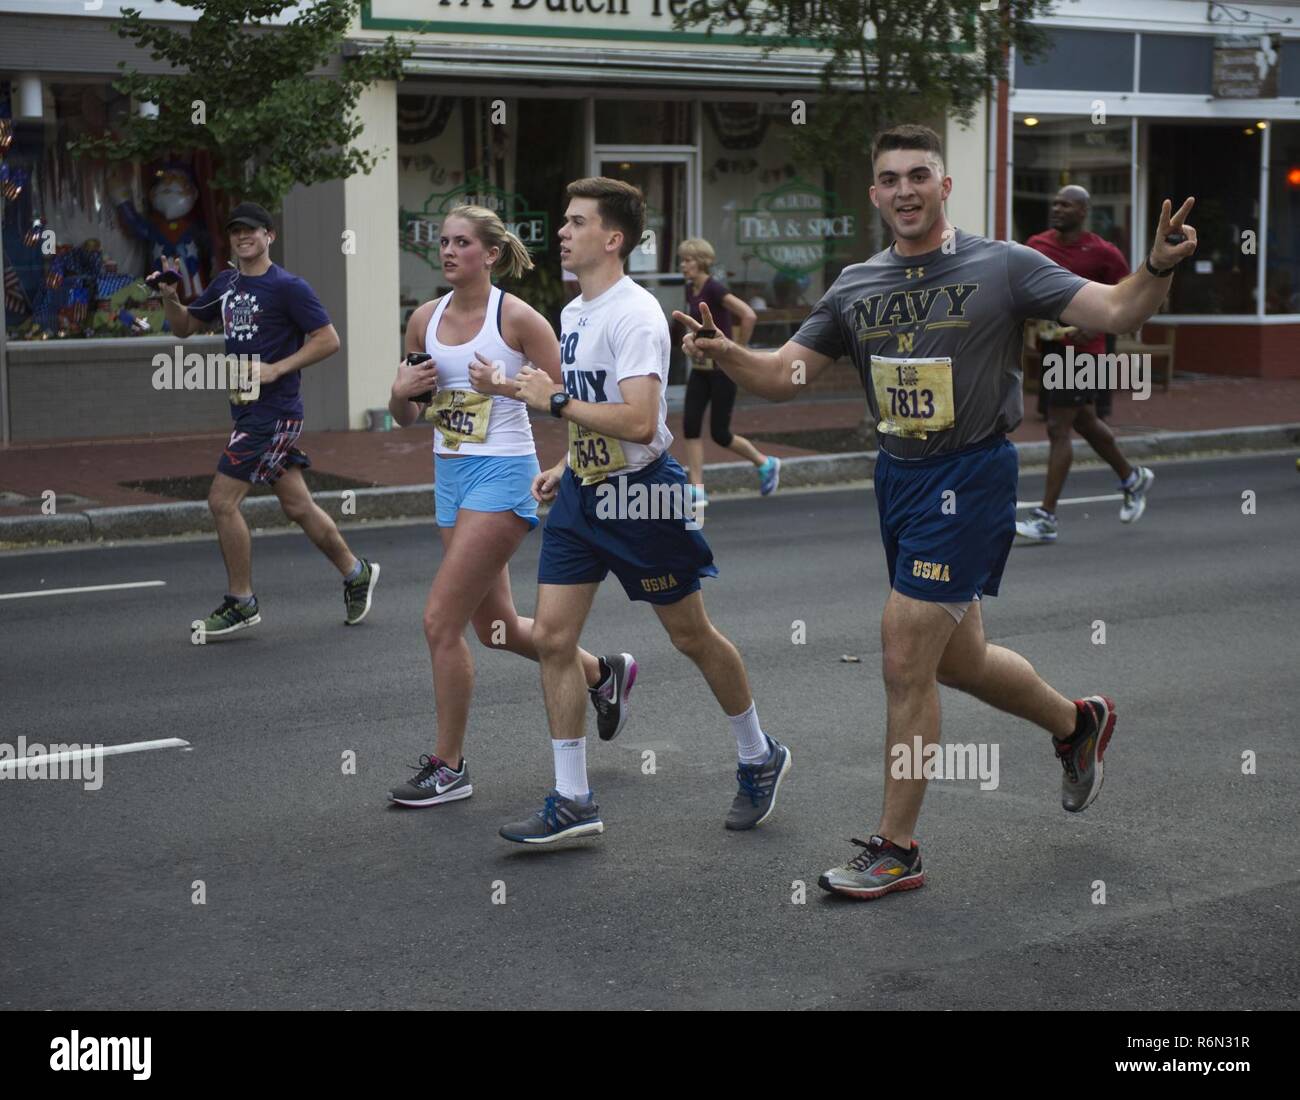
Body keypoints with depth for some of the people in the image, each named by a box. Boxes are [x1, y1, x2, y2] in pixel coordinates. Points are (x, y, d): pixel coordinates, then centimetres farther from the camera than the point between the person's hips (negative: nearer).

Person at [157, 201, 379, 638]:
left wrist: (275, 369, -18)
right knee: (297, 506, 13)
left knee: (222, 500, -9)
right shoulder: (225, 285, 14)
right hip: (247, 409, 8)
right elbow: (185, 327, 20)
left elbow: (328, 340, -11)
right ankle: (356, 573, 28)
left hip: (273, 410, -8)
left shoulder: (288, 287, -10)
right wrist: (169, 297, 0)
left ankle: (241, 602, 2)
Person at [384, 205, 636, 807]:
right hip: (451, 474, 7)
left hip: (502, 474, -7)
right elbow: (405, 416, 15)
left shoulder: (517, 317, -10)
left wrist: (507, 385, -22)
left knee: (440, 620, -11)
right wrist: (401, 392, -7)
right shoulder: (425, 319, 7)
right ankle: (604, 672, 41)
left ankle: (448, 766, 4)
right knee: (498, 628, 16)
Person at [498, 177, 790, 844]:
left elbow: (637, 421, -29)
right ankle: (573, 801, 6)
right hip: (584, 493, 8)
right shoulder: (573, 314, 11)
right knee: (552, 637, -1)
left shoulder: (634, 314, -18)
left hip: (640, 493, -8)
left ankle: (759, 759, 29)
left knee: (691, 635, 6)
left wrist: (554, 401, -22)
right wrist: (565, 469, 16)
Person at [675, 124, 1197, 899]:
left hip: (970, 477, -6)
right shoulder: (855, 288, 7)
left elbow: (1115, 312, -13)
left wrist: (1159, 269, -33)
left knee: (905, 663, -9)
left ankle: (896, 850, 5)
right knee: (958, 659, 19)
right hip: (898, 477, 7)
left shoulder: (1003, 266, -7)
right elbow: (784, 376, 6)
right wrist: (725, 354, -13)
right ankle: (1078, 724, 48)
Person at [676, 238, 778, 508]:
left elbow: (749, 316, -27)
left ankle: (766, 463, 22)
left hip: (722, 369, -8)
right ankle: (697, 492, -1)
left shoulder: (714, 289, -17)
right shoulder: (690, 291, 8)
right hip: (700, 369, 8)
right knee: (690, 426, -3)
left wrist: (738, 349, -18)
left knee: (719, 433, -1)